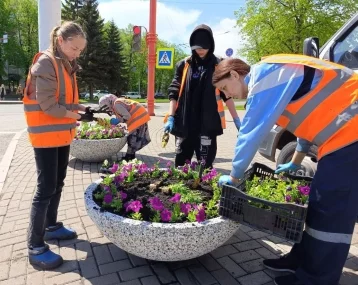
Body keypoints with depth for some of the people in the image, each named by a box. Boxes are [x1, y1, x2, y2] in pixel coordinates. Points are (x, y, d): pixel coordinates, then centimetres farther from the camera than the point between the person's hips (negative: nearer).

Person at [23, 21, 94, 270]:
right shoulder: (46, 63, -14)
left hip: (62, 134, 9)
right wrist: (78, 117, -18)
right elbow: (48, 105, -20)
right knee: (46, 188, -5)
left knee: (58, 183, 16)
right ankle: (36, 247, 7)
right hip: (46, 135, -9)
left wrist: (85, 108, -1)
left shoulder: (66, 65, 13)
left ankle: (51, 226, 32)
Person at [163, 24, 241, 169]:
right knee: (181, 163, 8)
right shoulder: (184, 65, 7)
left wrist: (236, 119, 3)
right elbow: (174, 93, 5)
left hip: (208, 123, -1)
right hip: (184, 122, 2)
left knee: (205, 165, 1)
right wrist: (171, 117, -4)